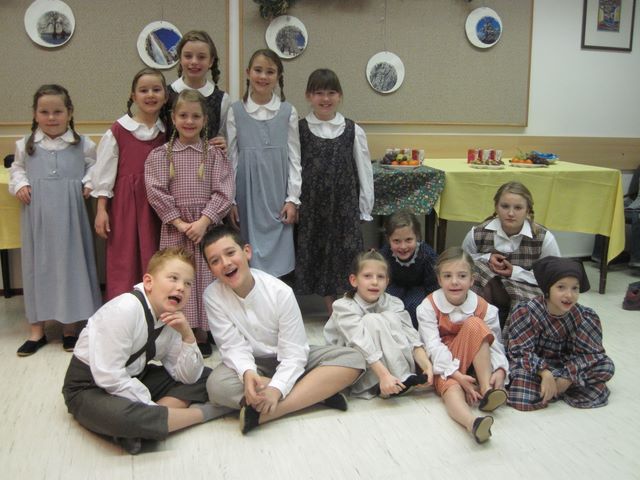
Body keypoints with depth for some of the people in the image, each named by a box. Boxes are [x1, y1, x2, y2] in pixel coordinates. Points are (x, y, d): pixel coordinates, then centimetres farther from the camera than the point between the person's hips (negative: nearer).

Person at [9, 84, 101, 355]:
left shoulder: (83, 145, 1)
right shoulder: (25, 145, 5)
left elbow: (95, 167, 13)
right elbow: (17, 169, 18)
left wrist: (89, 183, -5)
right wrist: (19, 185, -2)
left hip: (69, 215, -1)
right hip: (37, 216, 1)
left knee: (70, 262, 6)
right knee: (38, 264, 8)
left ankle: (70, 325, 20)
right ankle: (37, 328, 19)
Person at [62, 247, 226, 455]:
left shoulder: (173, 317, -4)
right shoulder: (124, 310, -26)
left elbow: (188, 378, -3)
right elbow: (109, 377, -29)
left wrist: (187, 335, -18)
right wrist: (153, 407, -22)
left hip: (134, 380, 8)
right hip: (91, 387, -7)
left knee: (206, 378, 0)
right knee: (120, 416, -40)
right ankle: (204, 412, -18)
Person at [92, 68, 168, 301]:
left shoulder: (168, 132, 7)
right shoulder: (118, 131, -4)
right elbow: (104, 173, -3)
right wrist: (101, 210, -5)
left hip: (157, 204, 3)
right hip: (126, 203, -3)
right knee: (124, 263, 1)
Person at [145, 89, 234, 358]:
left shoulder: (215, 153, 3)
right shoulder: (160, 155, 4)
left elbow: (223, 192, -5)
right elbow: (157, 192, -4)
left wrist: (203, 221, -14)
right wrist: (180, 223, -11)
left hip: (207, 227, 0)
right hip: (174, 229, 0)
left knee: (205, 279, 4)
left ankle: (202, 335, 17)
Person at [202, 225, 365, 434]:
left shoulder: (280, 292, -20)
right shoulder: (213, 295, -15)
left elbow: (293, 353, -20)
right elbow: (234, 346, -17)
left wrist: (276, 389, -37)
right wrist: (247, 373, -39)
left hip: (287, 361, 0)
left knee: (353, 359, -22)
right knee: (217, 385, -35)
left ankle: (262, 414, -31)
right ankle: (319, 392, -27)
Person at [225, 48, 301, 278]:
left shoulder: (288, 112, 2)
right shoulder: (236, 111, 2)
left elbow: (294, 157, 4)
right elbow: (231, 158, 4)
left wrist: (293, 199, -1)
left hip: (277, 195, 0)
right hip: (247, 193, 0)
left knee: (277, 262, 3)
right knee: (249, 260, 4)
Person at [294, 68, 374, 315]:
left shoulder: (353, 131, 1)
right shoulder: (298, 130, 0)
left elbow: (364, 171, 4)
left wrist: (365, 209, 4)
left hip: (344, 207, 0)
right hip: (312, 208, 0)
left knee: (343, 257, 3)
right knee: (320, 257, 7)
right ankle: (333, 313, 22)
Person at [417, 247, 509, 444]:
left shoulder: (483, 308, -6)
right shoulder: (428, 307, -11)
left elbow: (494, 344, -7)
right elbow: (434, 347, -19)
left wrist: (500, 369, -28)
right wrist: (457, 375, -31)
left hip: (474, 365, 2)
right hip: (444, 366, -1)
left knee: (474, 324, -25)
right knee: (451, 388, -35)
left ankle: (486, 390, -27)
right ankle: (473, 423, -67)